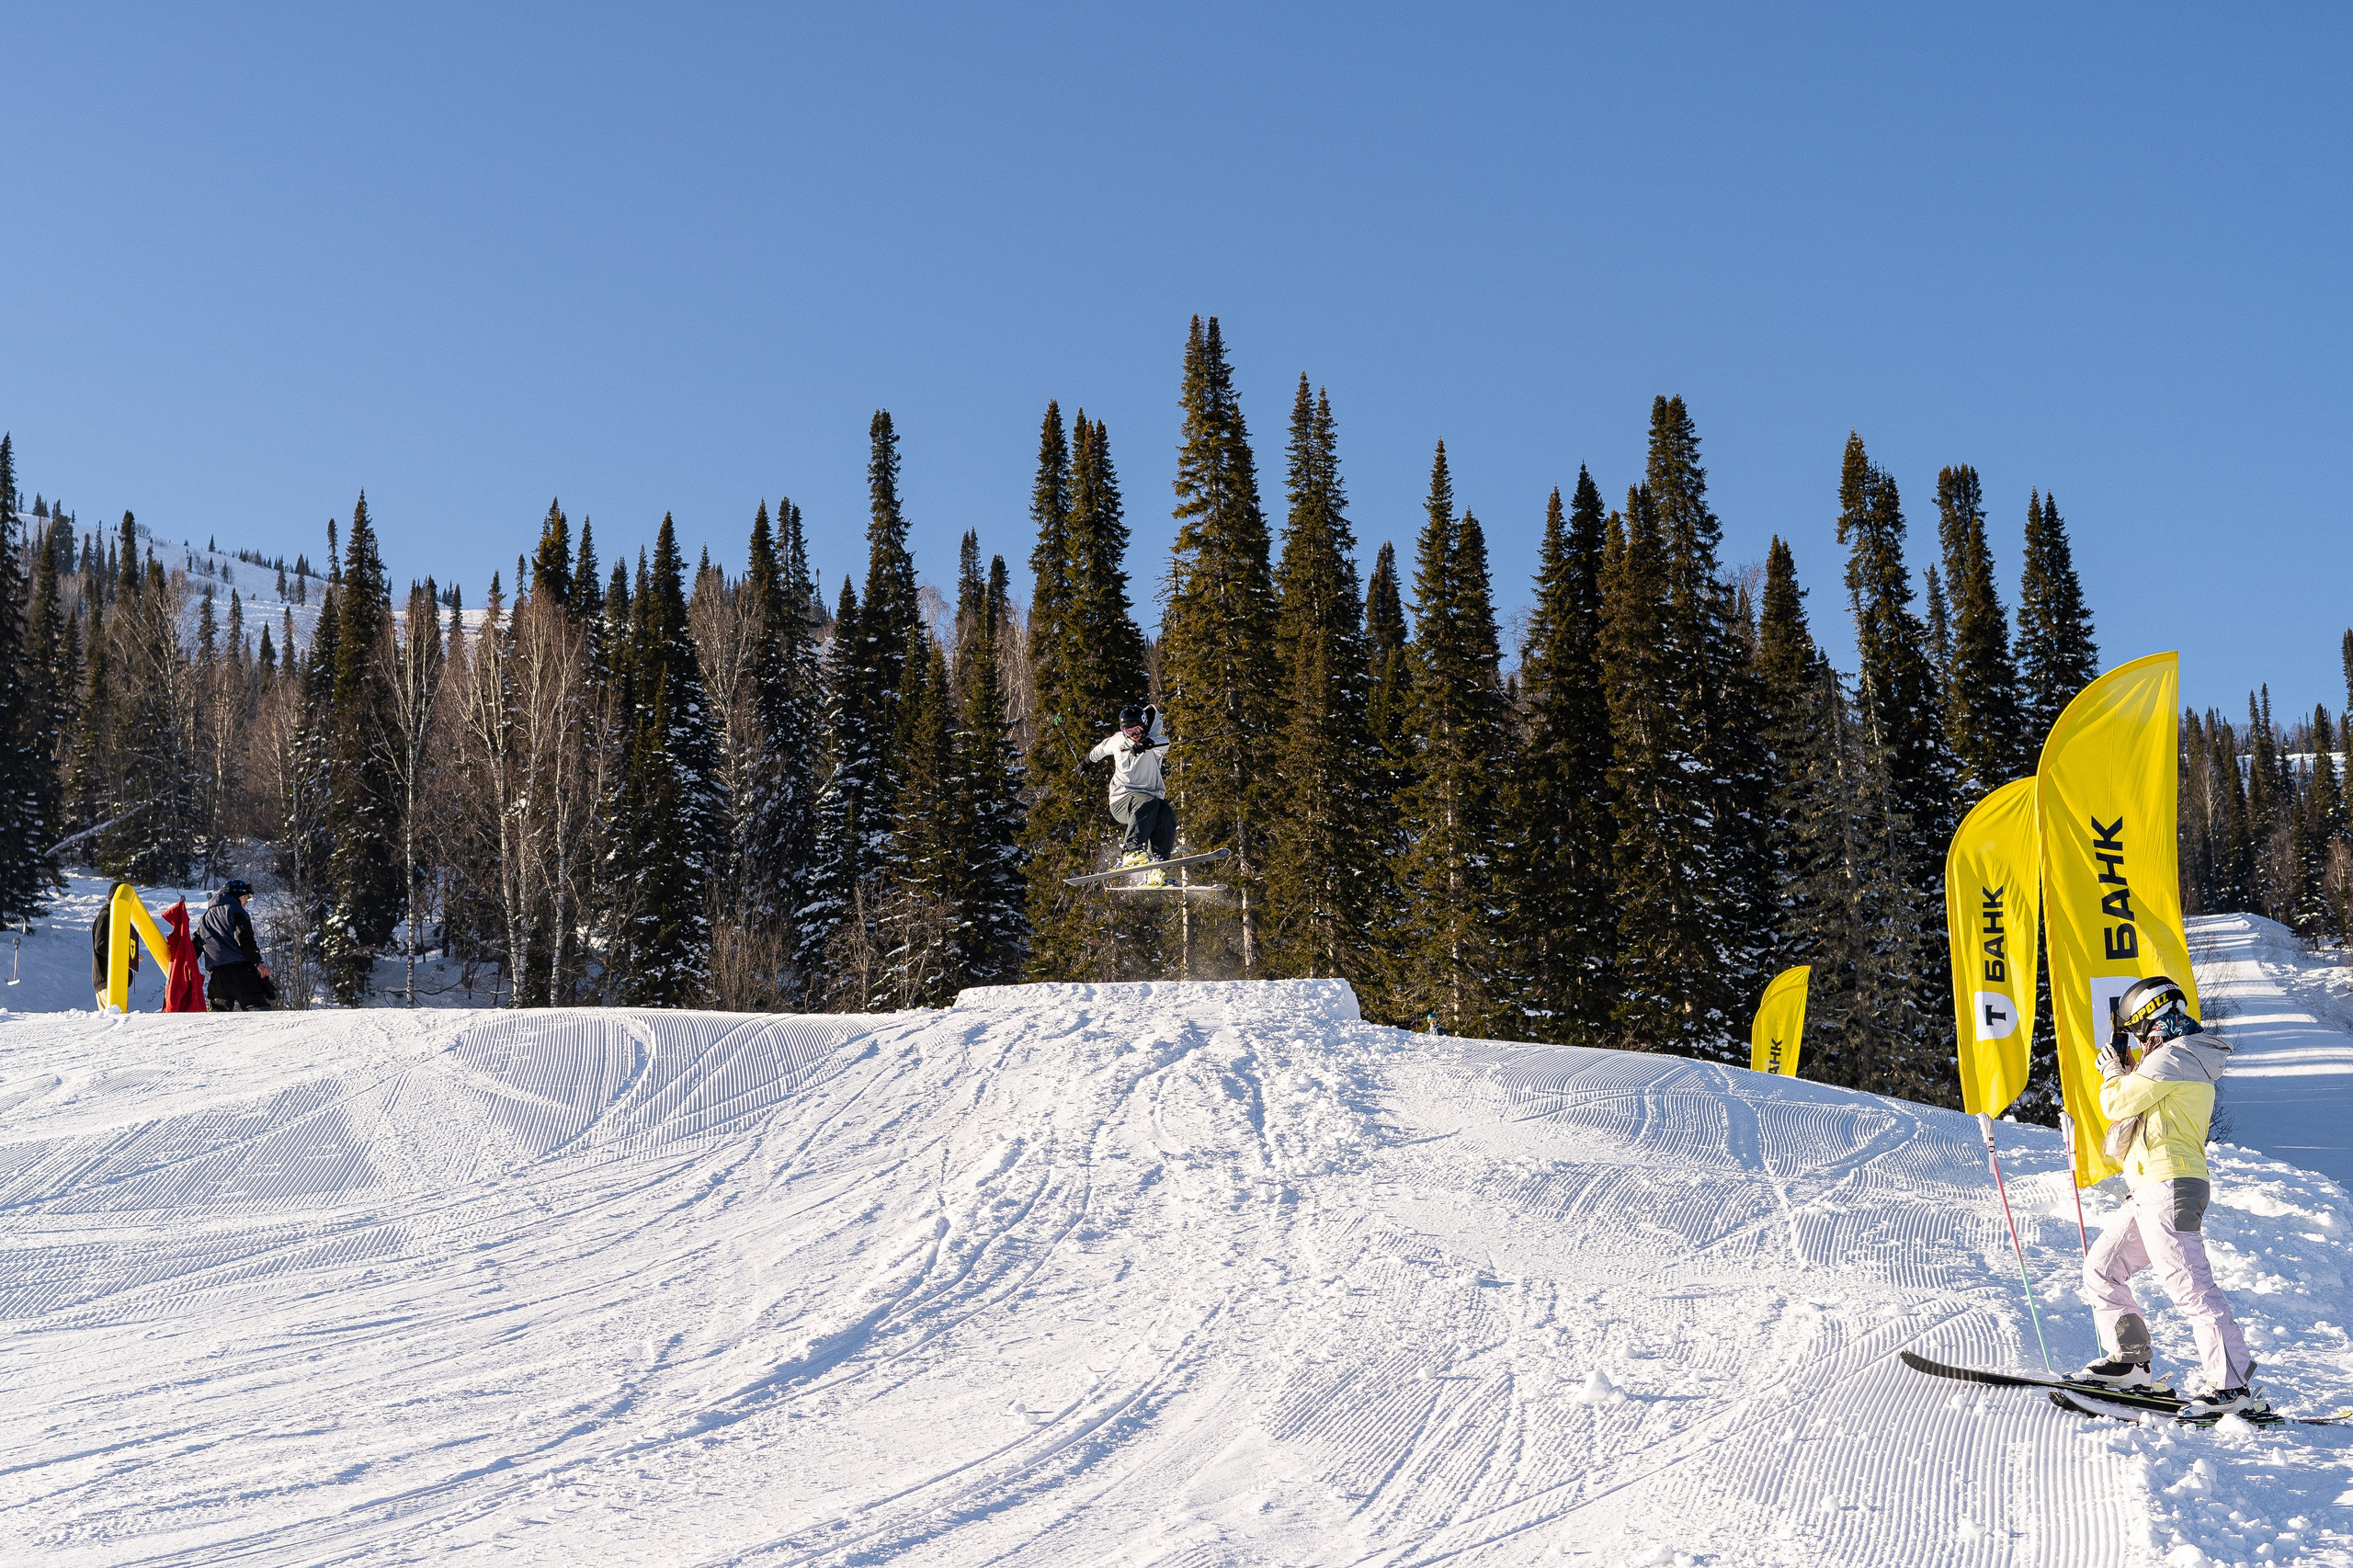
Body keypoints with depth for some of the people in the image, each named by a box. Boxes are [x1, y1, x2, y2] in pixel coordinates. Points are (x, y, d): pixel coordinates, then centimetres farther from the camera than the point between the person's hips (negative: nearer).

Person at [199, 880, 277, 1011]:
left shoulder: (207, 916, 24)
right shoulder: (235, 910, 1)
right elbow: (245, 939, -11)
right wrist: (257, 962, -14)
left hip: (216, 972, 6)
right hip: (240, 969, -6)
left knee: (219, 1007, 12)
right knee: (257, 1004, -12)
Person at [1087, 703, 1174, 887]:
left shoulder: (1152, 744, 1)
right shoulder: (1118, 741, 10)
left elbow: (1165, 742, -24)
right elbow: (1102, 747, 33)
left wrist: (1148, 743, -46)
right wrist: (1088, 760, 51)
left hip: (1151, 799, 1)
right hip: (1122, 800, -1)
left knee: (1167, 817, -33)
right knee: (1148, 802, -36)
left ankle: (1155, 871, -32)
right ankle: (1131, 852, -49)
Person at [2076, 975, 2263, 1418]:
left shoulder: (2171, 1058, -10)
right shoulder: (2188, 1061, 22)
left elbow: (2117, 1104, -7)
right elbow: (2138, 1106, 32)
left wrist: (2113, 1071, 11)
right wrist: (2126, 1065, 27)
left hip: (2168, 1186, -11)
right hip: (2152, 1194, 11)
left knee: (2189, 1287, -15)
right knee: (2100, 1270, 14)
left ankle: (2236, 1387, -16)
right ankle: (2131, 1363, 18)